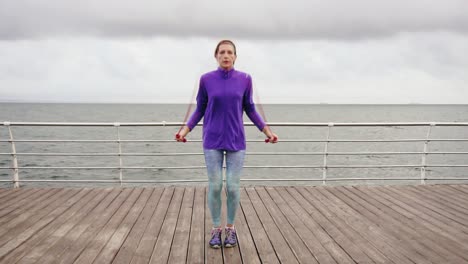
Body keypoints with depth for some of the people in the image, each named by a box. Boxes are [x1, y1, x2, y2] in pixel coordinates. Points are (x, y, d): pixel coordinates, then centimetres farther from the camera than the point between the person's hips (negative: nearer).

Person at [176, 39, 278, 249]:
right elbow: (200, 109, 6)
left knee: (233, 187, 0)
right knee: (215, 186, 0)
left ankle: (230, 228, 20)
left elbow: (249, 109, 7)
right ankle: (216, 228, 18)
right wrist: (185, 130, -5)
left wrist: (267, 130, 0)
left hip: (236, 141, 0)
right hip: (213, 141, 0)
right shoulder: (206, 80, -2)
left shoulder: (245, 79, -1)